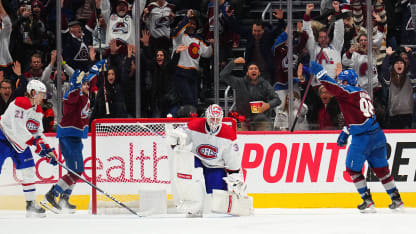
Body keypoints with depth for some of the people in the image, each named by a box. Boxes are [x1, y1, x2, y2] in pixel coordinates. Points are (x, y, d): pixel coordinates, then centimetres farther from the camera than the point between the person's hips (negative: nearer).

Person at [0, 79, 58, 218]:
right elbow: (17, 128, -30)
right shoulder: (18, 104, -23)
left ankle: (31, 204, 9)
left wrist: (48, 149, -3)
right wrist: (35, 141, -31)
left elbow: (39, 133, 10)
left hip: (20, 143, 8)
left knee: (29, 169, 3)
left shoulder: (38, 111, 5)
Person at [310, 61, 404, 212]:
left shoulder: (348, 92, -7)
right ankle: (396, 199, 20)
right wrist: (346, 132, 26)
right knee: (381, 168, 18)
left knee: (353, 169, 9)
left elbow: (334, 88, -22)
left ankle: (368, 202, 7)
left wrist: (319, 72, -15)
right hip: (378, 135, 8)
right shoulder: (363, 93, 18)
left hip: (362, 139, -8)